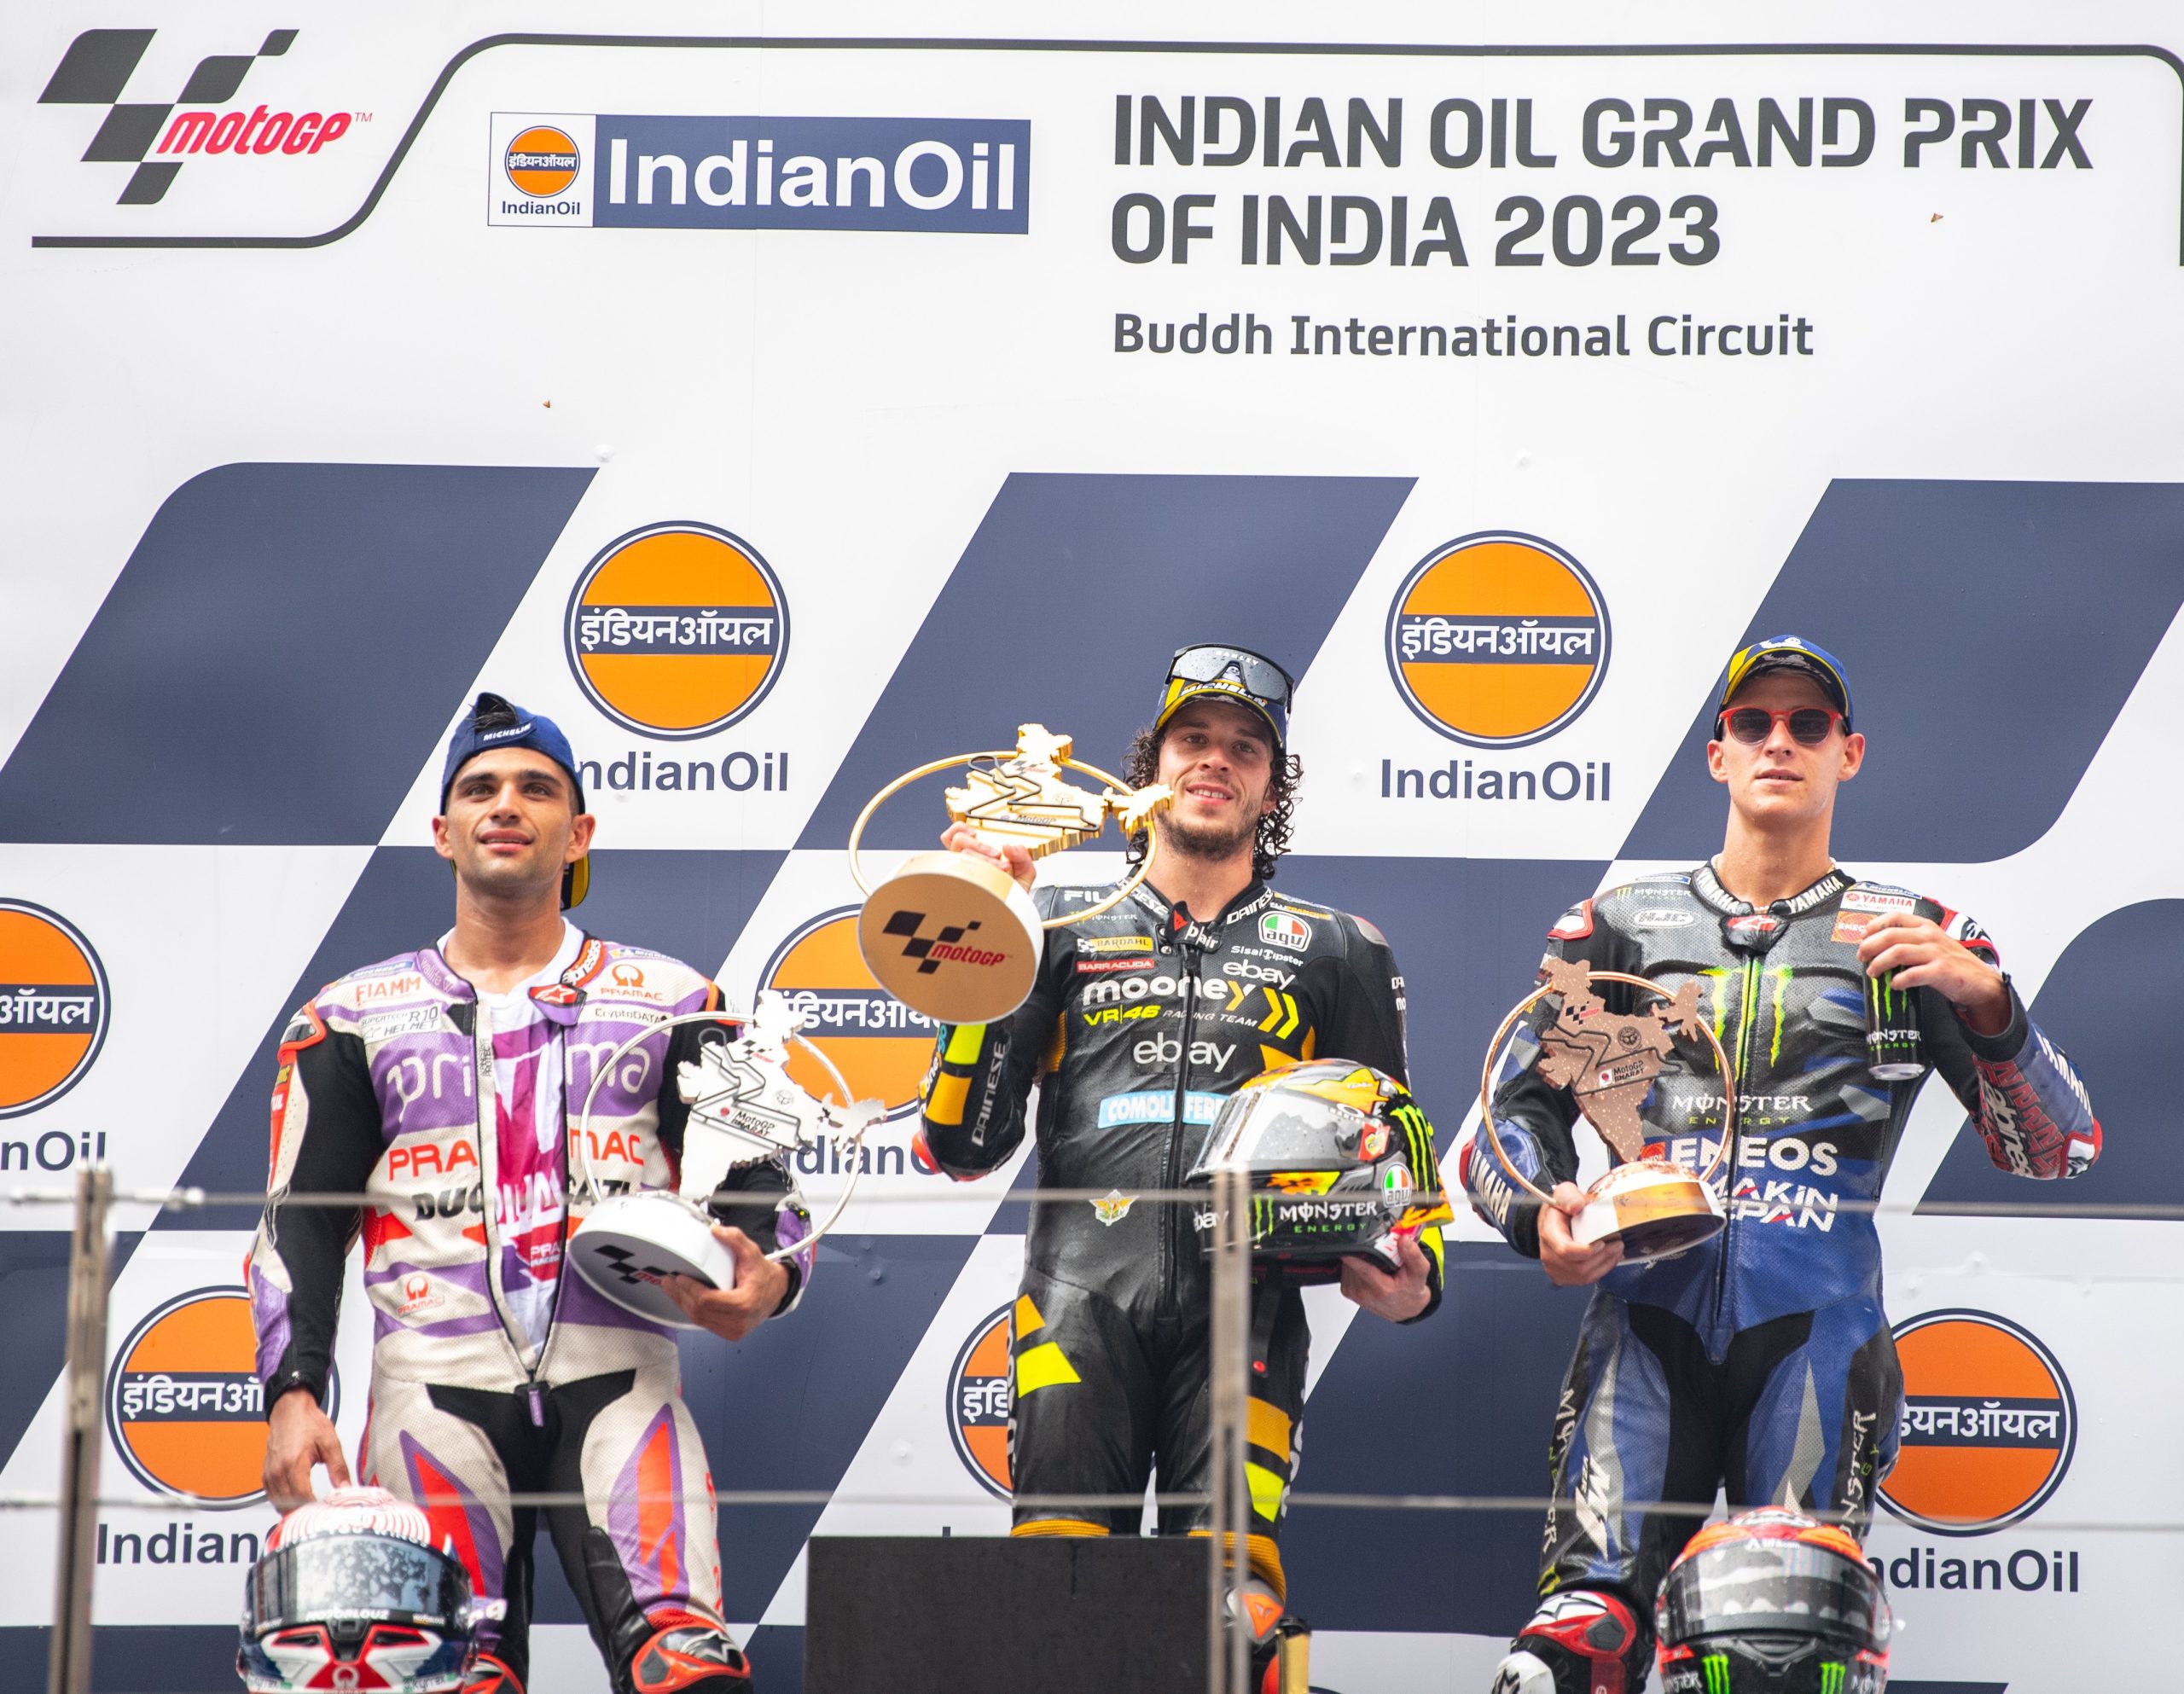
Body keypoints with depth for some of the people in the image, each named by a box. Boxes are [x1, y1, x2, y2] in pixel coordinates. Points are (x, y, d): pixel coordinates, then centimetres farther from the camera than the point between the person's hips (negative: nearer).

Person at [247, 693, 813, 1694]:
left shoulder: (670, 1002, 15)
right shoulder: (357, 1018, 16)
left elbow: (757, 1187, 11)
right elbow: (299, 1227, 11)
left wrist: (765, 1282, -12)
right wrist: (293, 1394, -3)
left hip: (617, 1383, 0)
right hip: (437, 1386, 1)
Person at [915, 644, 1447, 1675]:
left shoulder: (1337, 954, 23)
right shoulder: (1062, 929, 21)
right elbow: (963, 1143, 13)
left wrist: (1414, 1272, 2)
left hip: (1245, 1307, 0)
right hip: (1082, 1293, 0)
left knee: (1236, 1615, -18)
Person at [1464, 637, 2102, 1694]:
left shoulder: (1915, 938, 16)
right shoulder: (1620, 928, 20)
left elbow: (2055, 1149, 6)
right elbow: (1508, 1114, 14)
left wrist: (1985, 1002, -12)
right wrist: (1542, 1213, -9)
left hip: (1815, 1324, -1)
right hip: (1646, 1309, 1)